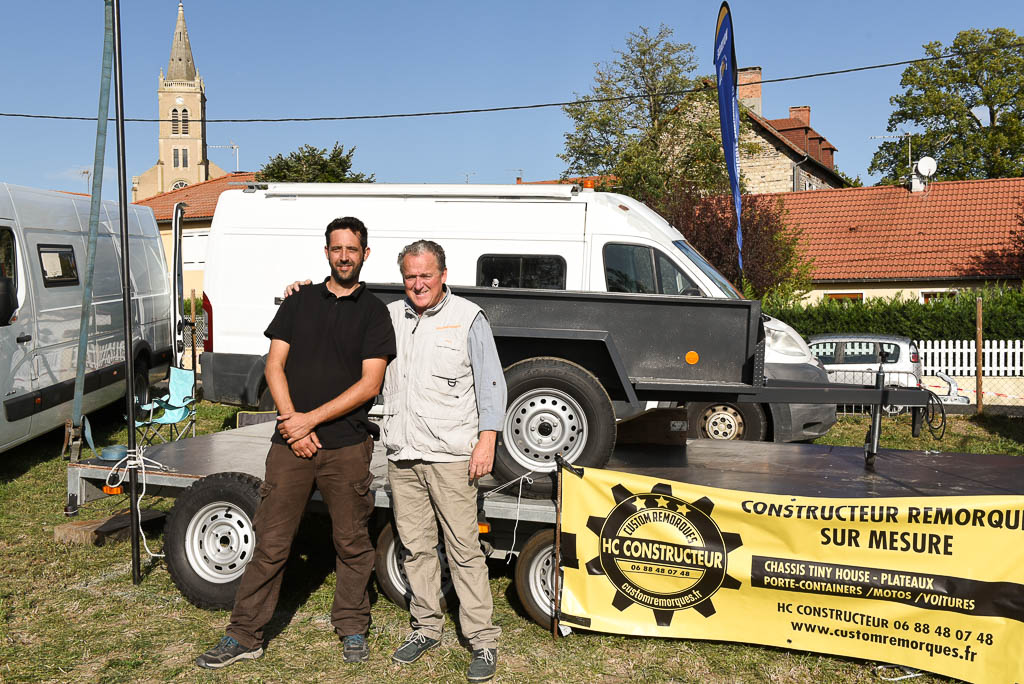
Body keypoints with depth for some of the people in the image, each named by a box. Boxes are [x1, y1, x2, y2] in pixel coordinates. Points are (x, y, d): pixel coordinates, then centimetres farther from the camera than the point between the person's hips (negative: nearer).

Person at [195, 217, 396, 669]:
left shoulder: (374, 313, 3)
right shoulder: (299, 302, 11)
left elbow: (369, 384, -5)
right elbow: (275, 366, 6)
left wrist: (312, 419, -11)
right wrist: (293, 423, -7)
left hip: (347, 446, -1)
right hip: (291, 445, 2)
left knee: (352, 544, 9)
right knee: (270, 543, 5)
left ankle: (352, 629, 25)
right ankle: (244, 636, 15)